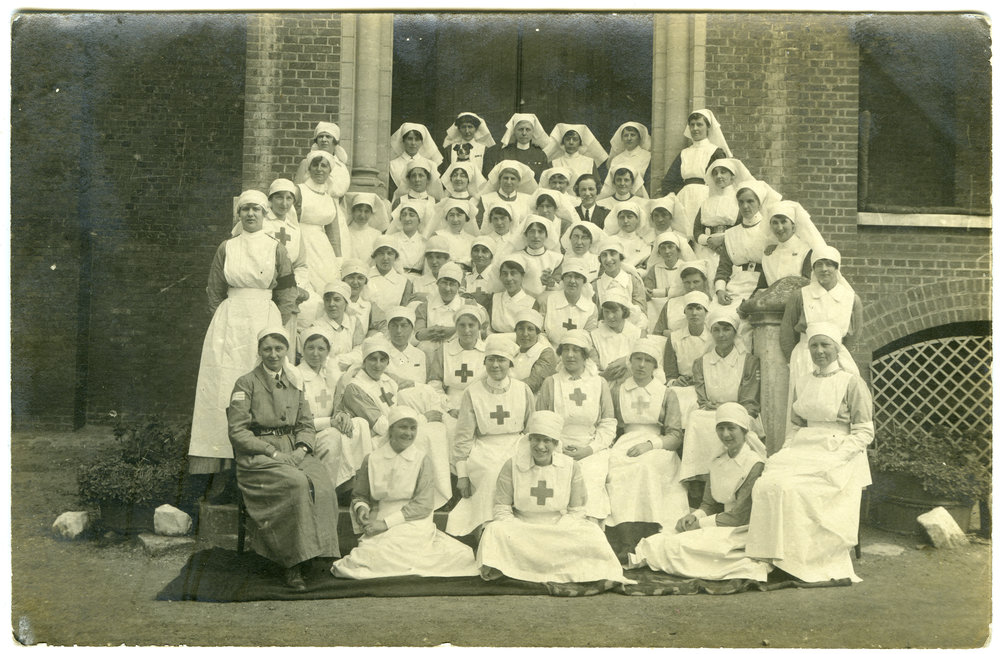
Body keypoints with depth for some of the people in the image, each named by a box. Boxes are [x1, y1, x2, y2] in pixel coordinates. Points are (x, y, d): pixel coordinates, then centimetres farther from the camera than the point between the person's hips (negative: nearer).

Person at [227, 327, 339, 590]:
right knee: (298, 484, -33)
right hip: (257, 456, -5)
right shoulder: (246, 384, 1)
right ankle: (294, 565, -26)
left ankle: (320, 556, -19)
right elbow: (238, 432, -6)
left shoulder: (294, 383, 18)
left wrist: (301, 448, -5)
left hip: (293, 451, 5)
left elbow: (307, 425, 18)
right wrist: (273, 452, -15)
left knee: (323, 486, -27)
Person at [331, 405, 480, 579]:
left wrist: (386, 523, -13)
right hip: (379, 527, 2)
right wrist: (361, 508, -8)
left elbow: (424, 505, -6)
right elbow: (359, 495, 17)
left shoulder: (423, 460, 2)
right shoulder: (372, 460, 8)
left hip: (414, 524, -2)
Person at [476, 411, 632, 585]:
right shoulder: (512, 466, -2)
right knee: (495, 530, -31)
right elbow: (501, 508, 0)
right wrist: (518, 535, -17)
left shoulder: (571, 467, 1)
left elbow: (577, 511, 3)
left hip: (560, 531, 1)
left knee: (592, 534, -28)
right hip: (522, 529, -1)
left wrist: (556, 534, -15)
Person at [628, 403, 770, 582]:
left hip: (743, 531, -7)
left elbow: (740, 515, -16)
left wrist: (700, 523, -12)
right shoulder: (716, 463, 11)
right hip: (721, 526, 8)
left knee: (679, 544, -25)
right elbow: (709, 504, 15)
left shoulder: (754, 464, -13)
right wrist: (694, 516, -8)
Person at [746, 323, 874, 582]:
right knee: (766, 484, -24)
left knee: (790, 488, -30)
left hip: (837, 456, -5)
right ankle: (776, 556, -18)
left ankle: (802, 561, -16)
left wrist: (834, 459, -15)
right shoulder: (802, 384, 17)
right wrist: (785, 453, 2)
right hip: (802, 451, 5)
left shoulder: (852, 383, 0)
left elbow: (864, 432, -3)